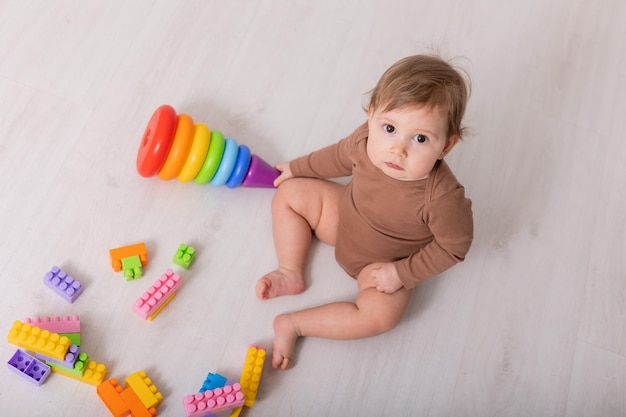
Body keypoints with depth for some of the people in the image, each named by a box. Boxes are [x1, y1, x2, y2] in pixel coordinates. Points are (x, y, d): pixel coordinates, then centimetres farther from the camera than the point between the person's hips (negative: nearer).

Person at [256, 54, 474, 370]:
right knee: (289, 193, 1)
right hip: (345, 216, 5)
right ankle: (291, 275, 8)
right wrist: (297, 168, 12)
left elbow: (453, 246, -23)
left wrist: (402, 273, -23)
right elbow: (340, 157, -3)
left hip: (387, 263, -4)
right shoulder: (367, 140, -27)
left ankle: (292, 324, -12)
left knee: (381, 314, -27)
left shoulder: (443, 197, -40)